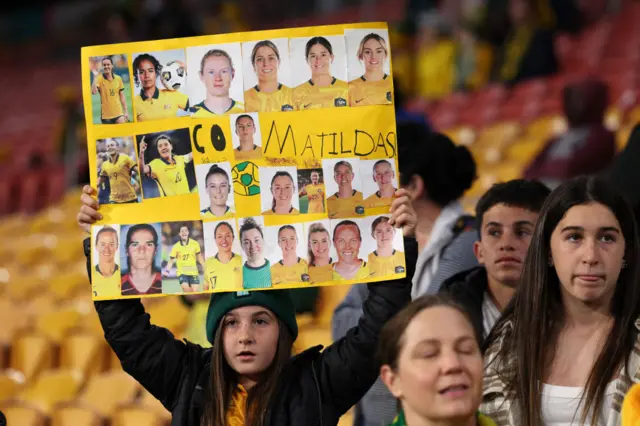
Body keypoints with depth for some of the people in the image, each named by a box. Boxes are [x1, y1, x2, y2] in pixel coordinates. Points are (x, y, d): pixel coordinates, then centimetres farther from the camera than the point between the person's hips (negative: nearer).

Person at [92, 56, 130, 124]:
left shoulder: (118, 79, 5)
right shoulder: (99, 78, -5)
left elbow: (122, 96, 11)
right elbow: (94, 92, -21)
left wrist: (126, 111, 7)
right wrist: (95, 78, -22)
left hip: (118, 113, 1)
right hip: (106, 115, -1)